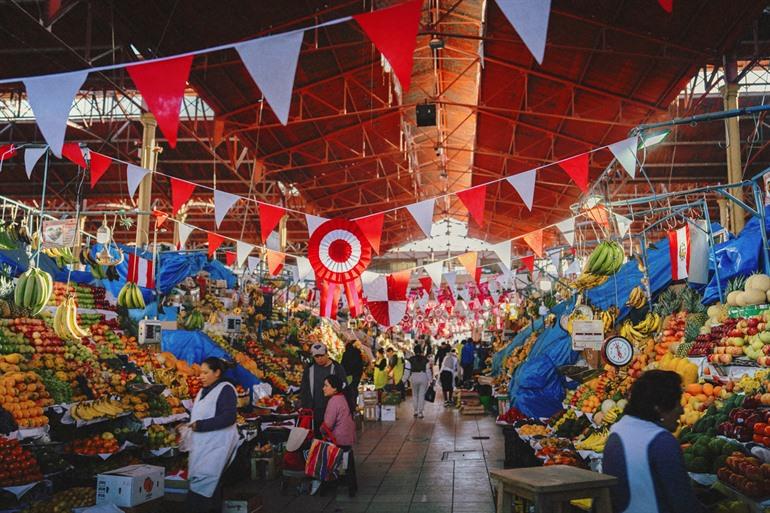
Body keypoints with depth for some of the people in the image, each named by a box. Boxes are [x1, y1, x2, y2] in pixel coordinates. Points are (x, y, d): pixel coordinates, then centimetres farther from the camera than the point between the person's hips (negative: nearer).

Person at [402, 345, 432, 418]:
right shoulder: (426, 359, -4)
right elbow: (428, 371, -3)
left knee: (415, 394, 17)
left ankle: (416, 411, 19)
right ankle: (420, 412, 5)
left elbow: (407, 371, -4)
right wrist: (430, 380, 5)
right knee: (422, 395, 6)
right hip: (423, 377, 0)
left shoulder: (410, 360, -4)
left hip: (414, 377, 0)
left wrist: (404, 380, 4)